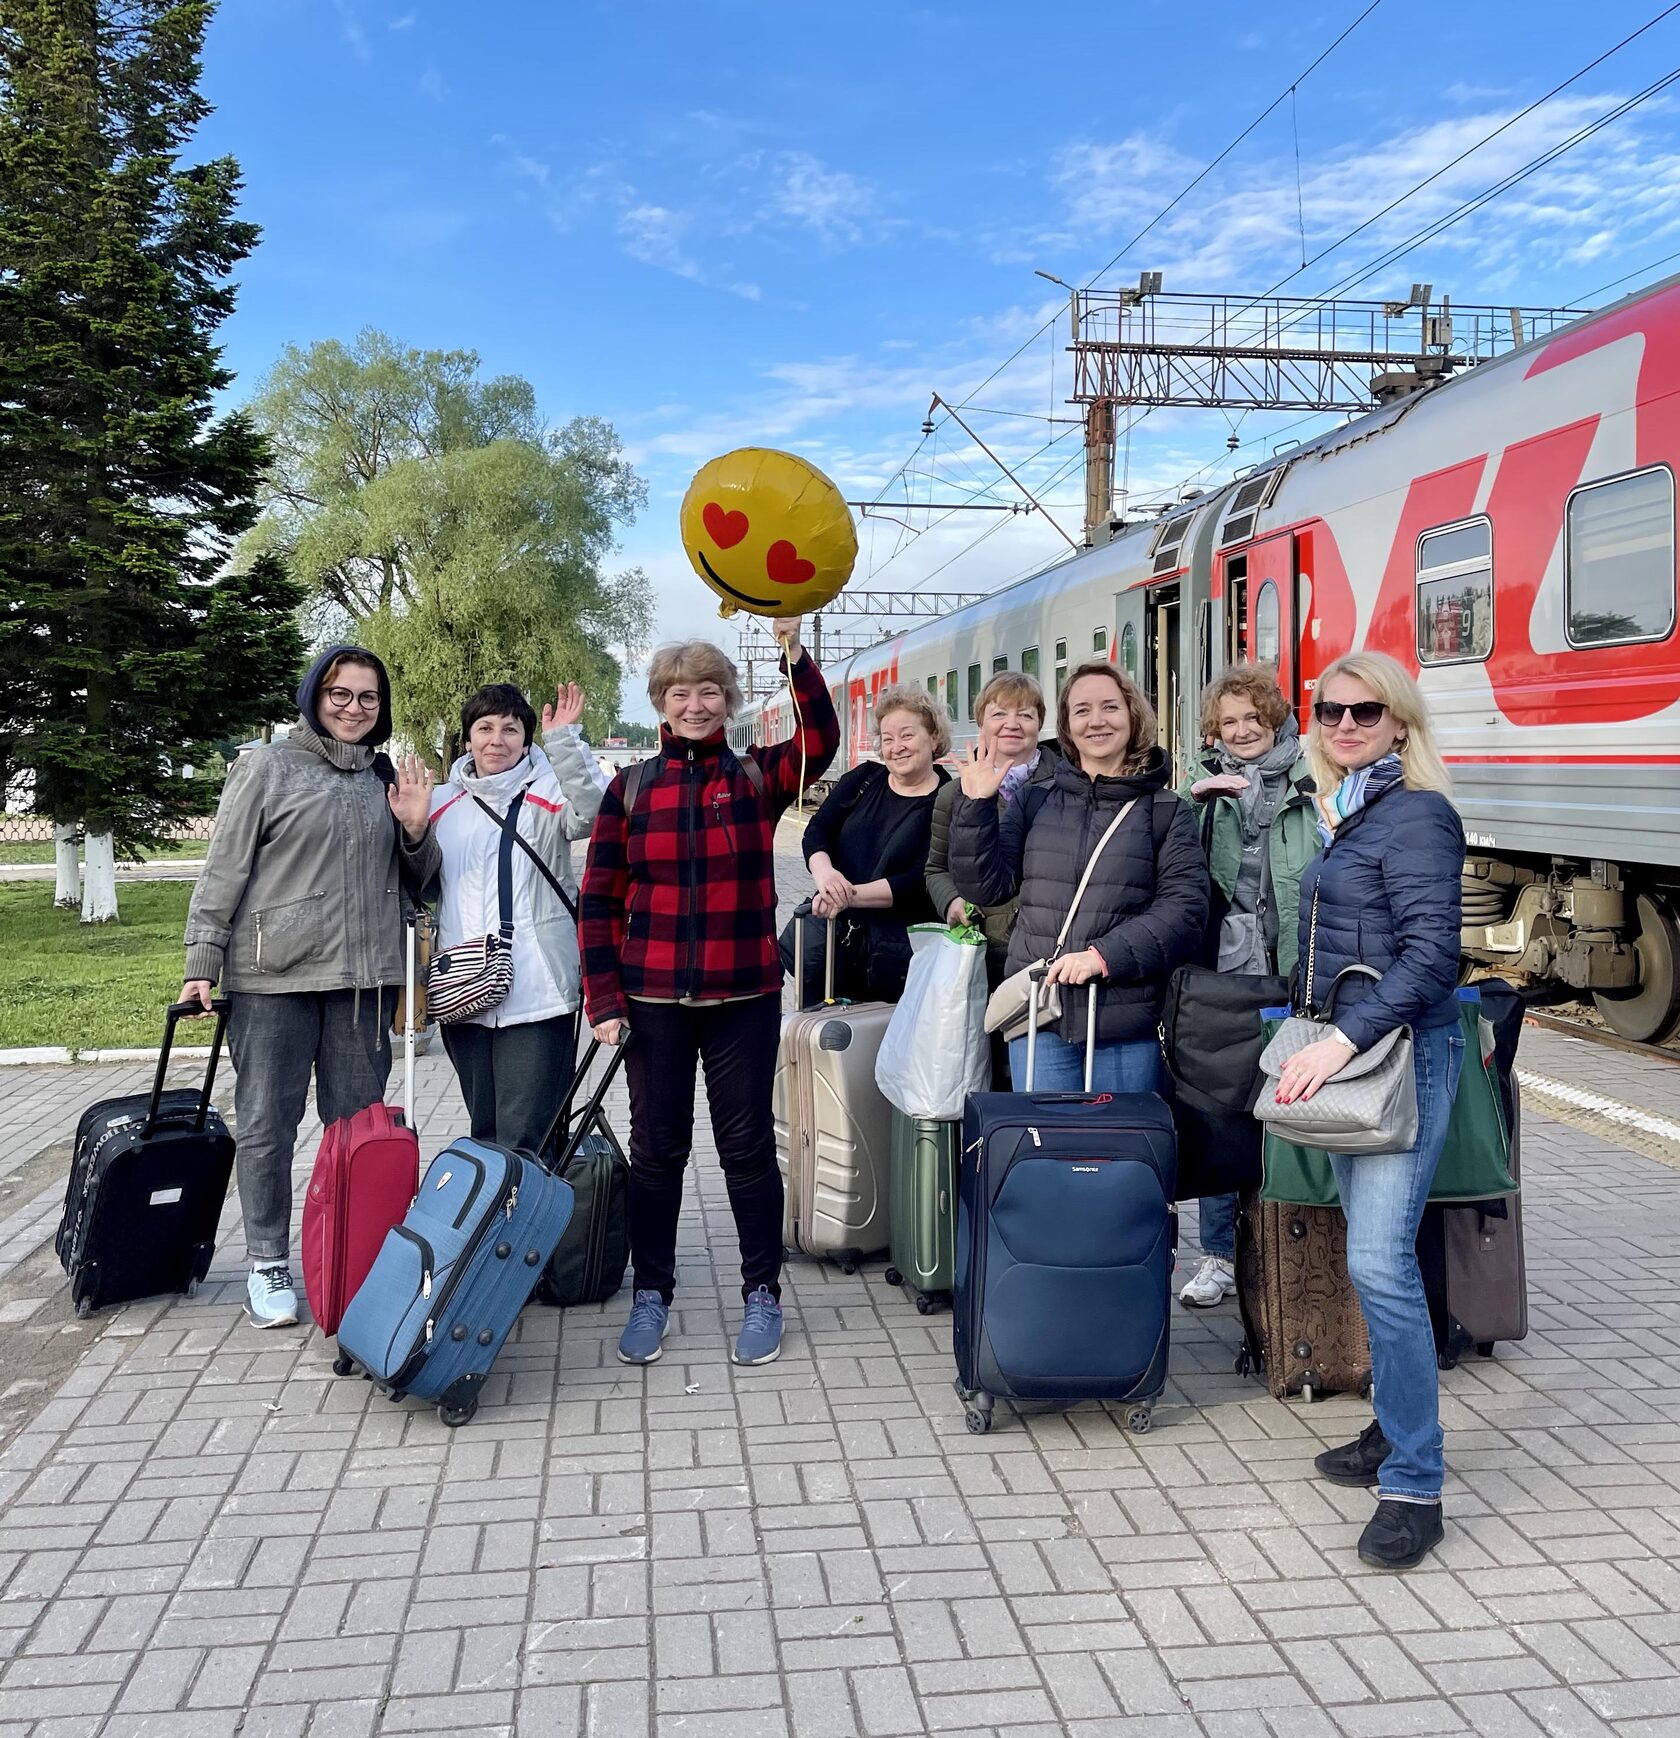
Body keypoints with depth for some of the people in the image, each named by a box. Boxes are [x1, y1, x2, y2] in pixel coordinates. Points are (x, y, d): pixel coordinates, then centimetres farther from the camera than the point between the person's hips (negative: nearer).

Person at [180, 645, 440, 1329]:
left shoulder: (386, 778, 14)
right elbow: (223, 869, -2)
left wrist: (415, 831, 0)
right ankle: (268, 1266, 16)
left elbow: (412, 881, 20)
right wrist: (202, 962, -6)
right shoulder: (266, 768, 0)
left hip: (363, 978, 4)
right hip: (274, 976, -4)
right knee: (267, 1125, 3)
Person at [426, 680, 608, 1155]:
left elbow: (590, 811, -22)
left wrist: (564, 741, -29)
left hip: (536, 995, -5)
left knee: (526, 1139, -5)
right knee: (484, 1135, 17)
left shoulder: (547, 795, -1)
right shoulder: (440, 805, 13)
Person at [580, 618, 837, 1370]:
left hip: (744, 997, -1)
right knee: (656, 1147, 10)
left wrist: (794, 652, -30)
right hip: (652, 1000, 1)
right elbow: (599, 900, 3)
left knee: (748, 1146, 7)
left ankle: (762, 1294, 22)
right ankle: (651, 1294, 25)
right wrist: (604, 999, -3)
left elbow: (819, 742, -20)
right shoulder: (630, 788, 4)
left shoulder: (757, 777, 1)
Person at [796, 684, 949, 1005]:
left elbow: (922, 882, -15)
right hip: (833, 936, 4)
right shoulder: (864, 779, 11)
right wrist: (823, 872, -17)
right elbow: (817, 830, 4)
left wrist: (851, 895, -22)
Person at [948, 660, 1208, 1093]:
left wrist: (1104, 955, -18)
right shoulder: (1034, 804, 11)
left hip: (1127, 1027, -1)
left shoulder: (1167, 812, 4)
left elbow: (1186, 906, -6)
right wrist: (975, 807, -5)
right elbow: (987, 887, 6)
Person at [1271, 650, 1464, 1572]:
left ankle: (1414, 1486, -5)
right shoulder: (1343, 811, 15)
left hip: (1402, 1050, -9)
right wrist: (1321, 1043, 15)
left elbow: (1431, 952, -19)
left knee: (1380, 1261, -13)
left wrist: (1346, 1038, -25)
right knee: (1372, 1254, 14)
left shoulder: (1416, 812, -11)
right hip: (1346, 1053, 9)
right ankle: (1395, 1433, 27)